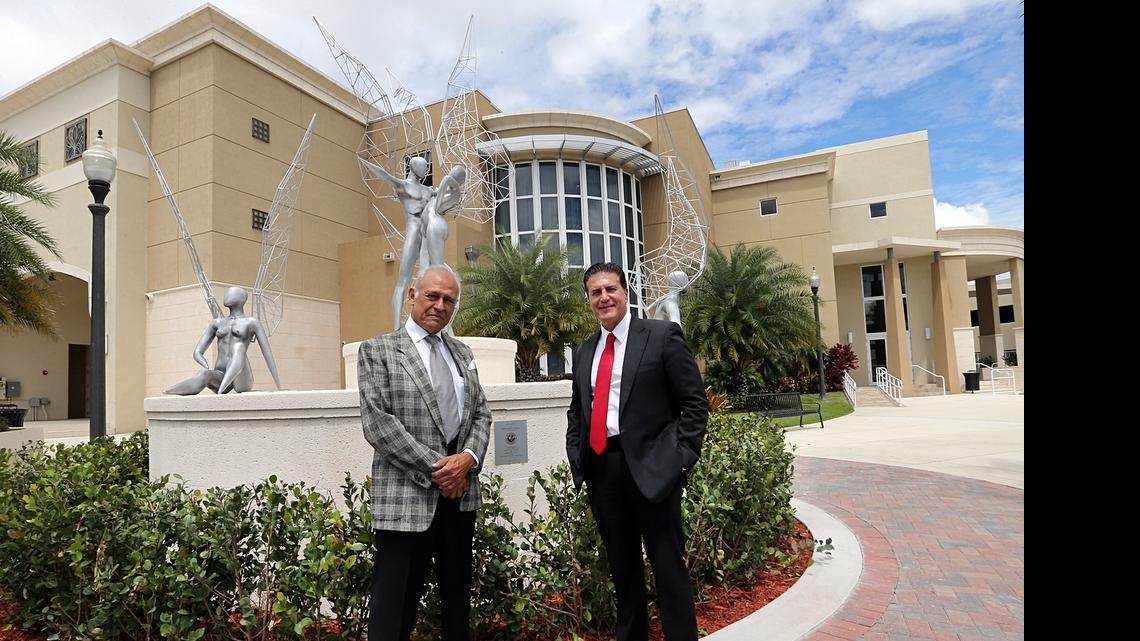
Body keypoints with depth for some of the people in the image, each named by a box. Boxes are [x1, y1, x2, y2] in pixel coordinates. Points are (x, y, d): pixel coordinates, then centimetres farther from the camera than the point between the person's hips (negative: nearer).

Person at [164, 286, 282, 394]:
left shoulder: (253, 322, 7)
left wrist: (279, 387, -6)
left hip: (241, 380, -3)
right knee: (203, 376, -34)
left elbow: (268, 354, 1)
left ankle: (220, 392, -54)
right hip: (220, 378, 4)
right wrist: (209, 370, -10)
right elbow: (197, 353, 14)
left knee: (238, 347, -34)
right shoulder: (216, 323, 20)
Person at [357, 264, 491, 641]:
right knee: (395, 607, 0)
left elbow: (481, 414, 11)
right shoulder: (377, 351, -2)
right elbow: (377, 423, -11)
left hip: (461, 491, 5)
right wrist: (434, 468, -14)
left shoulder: (463, 354, 14)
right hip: (407, 495, -5)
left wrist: (468, 458, -9)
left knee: (458, 598, 17)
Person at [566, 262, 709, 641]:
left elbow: (695, 403, -5)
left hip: (651, 466, -5)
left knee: (668, 567, 6)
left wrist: (681, 457, -12)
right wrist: (577, 456, 8)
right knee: (622, 567, 18)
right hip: (600, 470, 5)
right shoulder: (584, 352, 13)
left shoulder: (662, 335, -4)